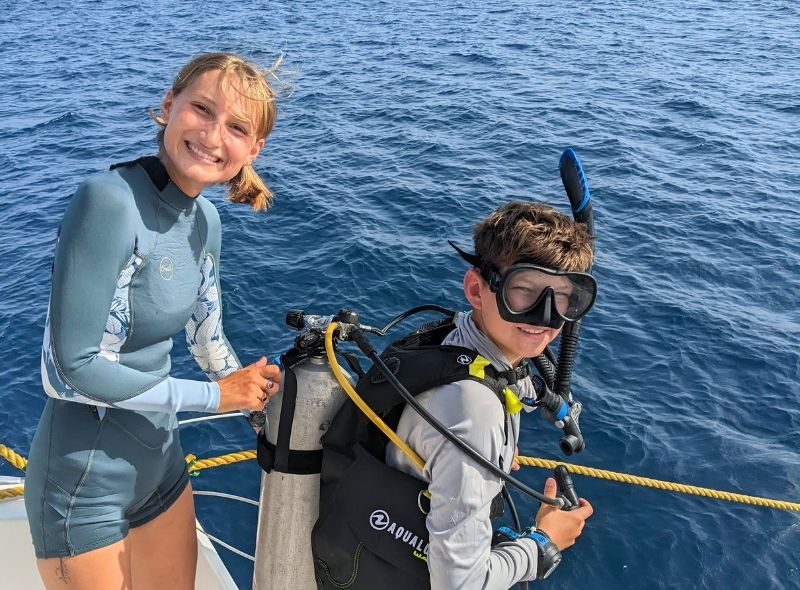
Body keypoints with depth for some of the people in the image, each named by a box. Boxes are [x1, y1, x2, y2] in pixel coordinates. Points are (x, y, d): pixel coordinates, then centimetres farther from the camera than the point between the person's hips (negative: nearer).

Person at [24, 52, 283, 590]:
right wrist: (216, 396, -16)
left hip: (160, 459, 8)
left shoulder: (205, 219, 0)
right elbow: (75, 367, -25)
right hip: (86, 481, -7)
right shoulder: (110, 201, -25)